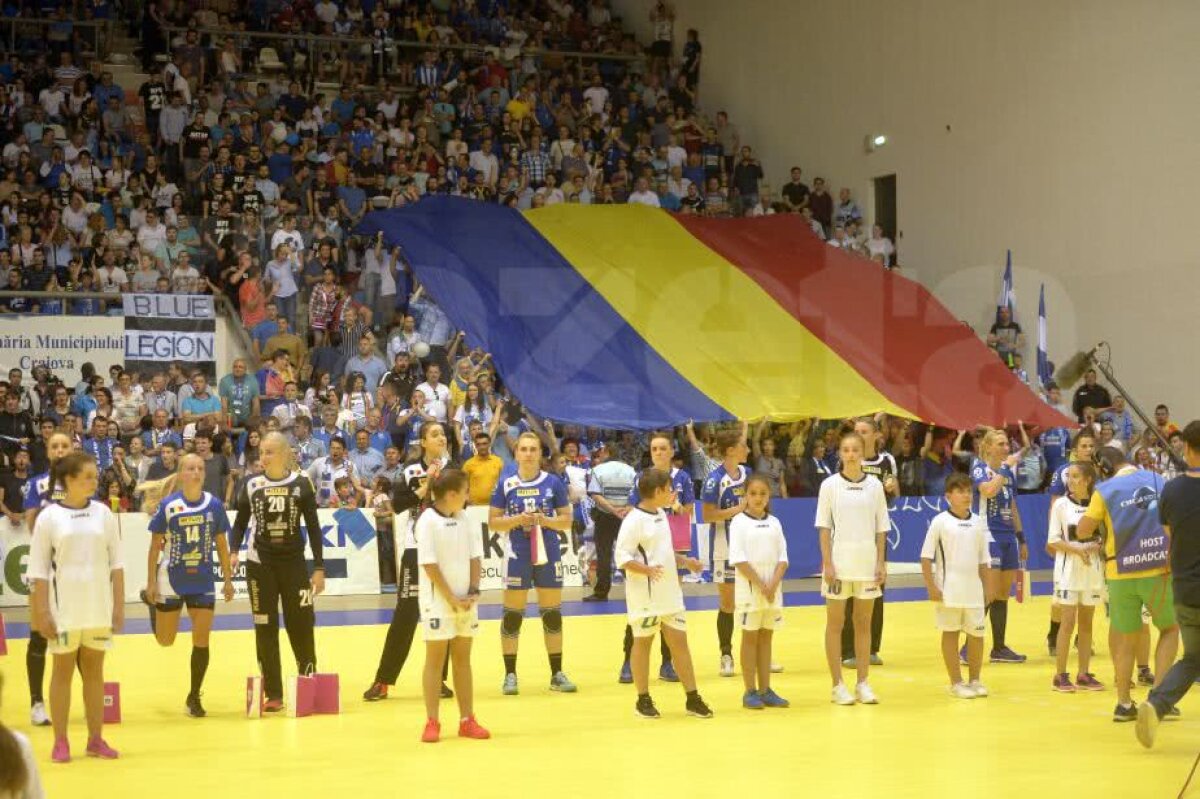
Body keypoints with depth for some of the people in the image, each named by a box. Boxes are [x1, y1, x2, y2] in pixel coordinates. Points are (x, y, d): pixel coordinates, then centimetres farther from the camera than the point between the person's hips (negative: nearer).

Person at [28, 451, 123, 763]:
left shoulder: (103, 513, 3)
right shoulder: (49, 517, -5)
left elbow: (116, 562, 6)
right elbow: (38, 569, -4)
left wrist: (119, 605, 2)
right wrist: (42, 613, -8)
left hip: (99, 607, 3)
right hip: (64, 608, -2)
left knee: (94, 671, 8)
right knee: (63, 671, 4)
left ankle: (96, 739, 13)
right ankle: (60, 742, 8)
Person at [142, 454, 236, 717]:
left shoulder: (214, 505, -4)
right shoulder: (168, 505, -9)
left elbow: (221, 545, 5)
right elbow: (155, 545, -4)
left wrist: (228, 580, 4)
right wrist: (151, 583, -7)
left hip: (203, 583, 1)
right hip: (172, 581, -1)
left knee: (201, 641, -1)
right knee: (165, 641, 12)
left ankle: (194, 697, 14)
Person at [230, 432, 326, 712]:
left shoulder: (301, 484, -3)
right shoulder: (252, 485, -1)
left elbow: (313, 526, 0)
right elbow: (241, 522, 8)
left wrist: (319, 567, -3)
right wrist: (234, 551, -10)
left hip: (294, 563, -1)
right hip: (260, 564, 1)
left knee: (302, 626, -1)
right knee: (265, 629, 3)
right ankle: (273, 694, 8)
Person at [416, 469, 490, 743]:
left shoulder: (463, 520, 7)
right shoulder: (428, 521, -11)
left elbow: (475, 558, 8)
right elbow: (429, 564, -14)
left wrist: (473, 592, -5)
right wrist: (451, 599, -15)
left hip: (465, 601, 6)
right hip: (438, 602, -6)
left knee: (463, 659, 10)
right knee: (435, 659, 1)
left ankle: (467, 720, 14)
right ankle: (432, 723, 5)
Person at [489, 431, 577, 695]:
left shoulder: (553, 483, 1)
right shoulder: (506, 485, 0)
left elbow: (567, 520, 3)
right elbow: (493, 522, 2)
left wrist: (545, 520, -15)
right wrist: (515, 520, -15)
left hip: (548, 555, 1)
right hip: (518, 556, -1)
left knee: (552, 614, 6)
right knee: (512, 615, 1)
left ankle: (557, 674, 14)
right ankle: (510, 675, 10)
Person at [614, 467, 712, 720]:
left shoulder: (661, 514, 12)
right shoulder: (634, 520, -15)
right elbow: (622, 557, -19)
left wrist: (684, 561, 13)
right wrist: (647, 570, -32)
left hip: (669, 593, 8)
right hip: (645, 596, -8)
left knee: (679, 642, 7)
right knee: (643, 642, 4)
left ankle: (692, 699, 11)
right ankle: (643, 701, 13)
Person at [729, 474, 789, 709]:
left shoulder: (774, 523, 9)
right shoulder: (739, 522, -4)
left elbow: (782, 557, 6)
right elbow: (738, 558, -11)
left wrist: (773, 584, -10)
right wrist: (760, 584, -16)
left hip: (773, 587, 4)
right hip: (749, 587, -4)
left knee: (766, 636, 8)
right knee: (750, 636, 0)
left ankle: (765, 690, 12)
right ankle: (750, 692, 3)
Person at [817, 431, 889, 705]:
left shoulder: (874, 486, 4)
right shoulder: (830, 485, -1)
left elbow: (881, 528, 7)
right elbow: (824, 528, -2)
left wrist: (880, 562, 1)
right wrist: (828, 564, -9)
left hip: (867, 564, 2)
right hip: (839, 564, -2)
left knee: (864, 623, 8)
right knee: (835, 623, 2)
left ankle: (863, 683, 14)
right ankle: (838, 685, 7)